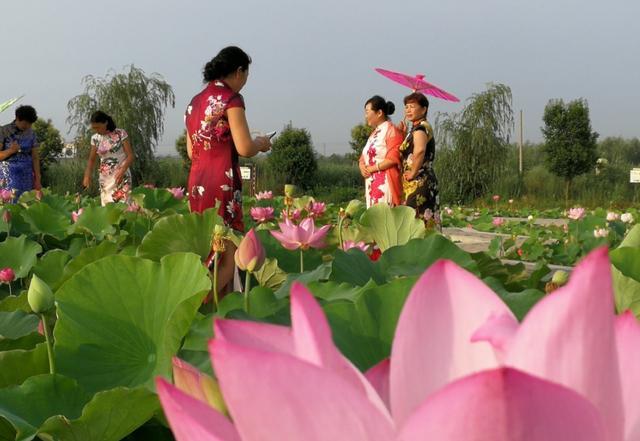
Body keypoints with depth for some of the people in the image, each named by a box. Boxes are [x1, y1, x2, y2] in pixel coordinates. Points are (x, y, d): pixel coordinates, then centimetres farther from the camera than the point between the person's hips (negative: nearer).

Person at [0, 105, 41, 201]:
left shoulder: (31, 133, 7)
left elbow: (35, 158, 7)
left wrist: (37, 180, 1)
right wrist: (11, 150, -23)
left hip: (26, 177, 3)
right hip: (8, 175, -3)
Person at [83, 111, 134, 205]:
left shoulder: (120, 134, -6)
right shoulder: (95, 138, 5)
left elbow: (130, 155, -8)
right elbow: (91, 159, 10)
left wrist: (122, 170, -23)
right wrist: (87, 176, -6)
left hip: (122, 176, -4)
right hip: (105, 178, 4)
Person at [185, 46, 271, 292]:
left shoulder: (195, 102, 15)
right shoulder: (231, 99, -7)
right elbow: (244, 149, -14)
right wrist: (261, 143, 6)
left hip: (196, 183, 8)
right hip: (222, 183, -8)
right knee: (228, 256, -4)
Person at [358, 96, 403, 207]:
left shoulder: (391, 131, -5)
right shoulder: (374, 133, 22)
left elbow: (393, 159, -15)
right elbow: (364, 157, 21)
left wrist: (372, 168, -11)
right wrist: (363, 167, -1)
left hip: (385, 184, -8)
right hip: (372, 184, 8)